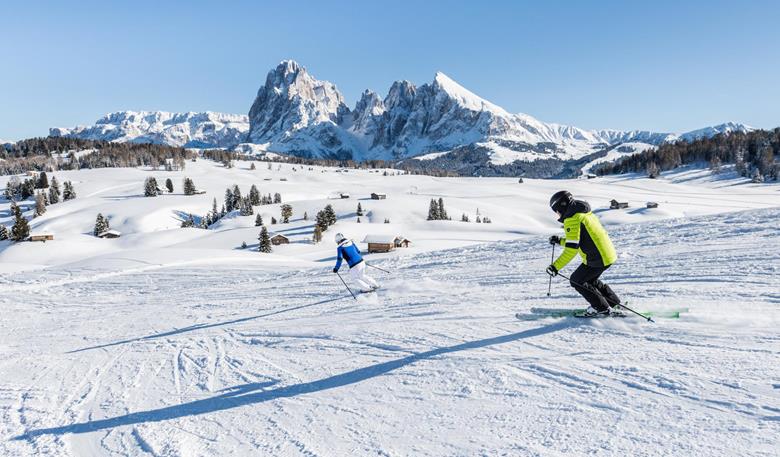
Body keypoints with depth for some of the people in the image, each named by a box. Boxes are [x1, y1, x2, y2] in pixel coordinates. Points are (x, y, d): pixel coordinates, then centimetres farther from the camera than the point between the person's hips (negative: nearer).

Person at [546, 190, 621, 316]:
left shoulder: (572, 219, -16)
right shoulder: (584, 213, 15)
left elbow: (571, 249, -23)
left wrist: (556, 266, -22)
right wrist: (560, 241, 23)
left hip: (597, 258, -10)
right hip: (609, 254, 10)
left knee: (577, 281, 5)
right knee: (590, 279, 27)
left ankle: (602, 308, 12)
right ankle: (615, 304, 32)